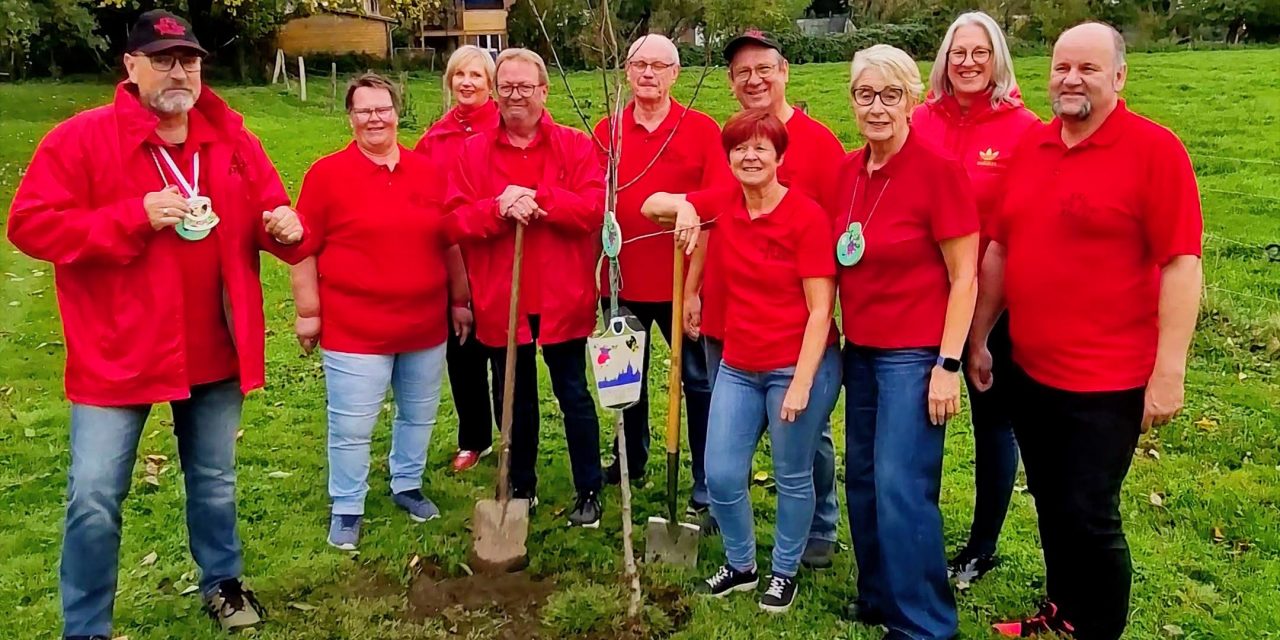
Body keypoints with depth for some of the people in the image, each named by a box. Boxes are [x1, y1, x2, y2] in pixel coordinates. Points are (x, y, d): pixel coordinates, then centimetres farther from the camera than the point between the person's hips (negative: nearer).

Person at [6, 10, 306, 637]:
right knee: (95, 497, 2)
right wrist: (135, 217, -22)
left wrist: (286, 226, -15)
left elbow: (270, 211, 11)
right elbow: (30, 225, -13)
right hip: (117, 353, -3)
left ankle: (223, 581, 42)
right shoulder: (80, 138, -9)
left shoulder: (231, 139, 4)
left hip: (215, 349, 4)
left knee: (214, 481, 20)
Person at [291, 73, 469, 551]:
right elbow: (304, 250, -5)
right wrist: (308, 313, -7)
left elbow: (450, 244, 11)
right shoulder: (327, 174, -6)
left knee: (419, 415, 18)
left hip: (425, 325, 4)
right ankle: (346, 509, 21)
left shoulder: (428, 172, 5)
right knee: (351, 427, 3)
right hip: (354, 330, -4)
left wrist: (460, 300, 12)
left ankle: (407, 486, 38)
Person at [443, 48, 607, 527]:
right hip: (500, 301, 2)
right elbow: (455, 221, -4)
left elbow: (595, 207, -13)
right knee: (516, 400, 16)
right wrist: (499, 209, -22)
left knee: (574, 396, 8)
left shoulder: (576, 145, 0)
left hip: (562, 299, -2)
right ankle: (522, 488, 32)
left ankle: (589, 491, 22)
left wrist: (537, 199, -22)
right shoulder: (472, 152, 5)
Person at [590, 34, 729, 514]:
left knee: (698, 379, 5)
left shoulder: (702, 129, -3)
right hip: (622, 276, 4)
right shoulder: (607, 130, 5)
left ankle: (706, 481, 17)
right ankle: (631, 460, 38)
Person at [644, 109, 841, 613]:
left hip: (800, 366, -5)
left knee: (792, 476, 10)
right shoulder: (723, 208, 1)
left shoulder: (807, 216, -14)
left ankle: (784, 572, 32)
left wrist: (801, 384, -18)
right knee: (721, 475, 8)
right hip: (738, 368, 5)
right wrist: (684, 206, -10)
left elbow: (820, 309, -15)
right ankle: (740, 564, 32)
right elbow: (651, 204, 12)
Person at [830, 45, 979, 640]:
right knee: (861, 481, 14)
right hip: (860, 350, 7)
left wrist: (947, 365, -15)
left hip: (914, 354, -6)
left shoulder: (938, 168, -14)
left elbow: (964, 277, -12)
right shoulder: (846, 170, 5)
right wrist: (839, 341, 9)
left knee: (902, 489, -4)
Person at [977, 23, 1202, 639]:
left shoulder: (1154, 149, -11)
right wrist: (978, 340, 13)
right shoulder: (1028, 149, 7)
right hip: (1028, 371, 6)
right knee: (1051, 507, 18)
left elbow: (1181, 264, -14)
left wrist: (1169, 372, -17)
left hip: (1107, 381, -6)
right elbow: (999, 250, 12)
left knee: (1089, 515, 3)